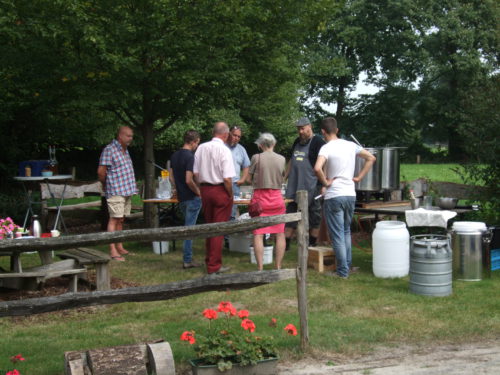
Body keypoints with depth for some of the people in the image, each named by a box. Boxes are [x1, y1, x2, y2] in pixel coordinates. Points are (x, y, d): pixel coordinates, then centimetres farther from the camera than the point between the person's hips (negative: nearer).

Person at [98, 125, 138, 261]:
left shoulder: (125, 150, 16)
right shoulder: (109, 150, -12)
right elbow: (101, 171, -13)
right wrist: (105, 185, 0)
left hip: (127, 191, 8)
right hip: (115, 191, -8)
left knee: (121, 220, 13)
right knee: (114, 219, -9)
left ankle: (119, 247, 20)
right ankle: (112, 251, -9)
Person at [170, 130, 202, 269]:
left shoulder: (174, 156, 7)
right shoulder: (190, 157, -19)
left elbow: (172, 175, 14)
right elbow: (189, 180, -24)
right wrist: (198, 192, -11)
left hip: (181, 197, 8)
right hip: (192, 198, -8)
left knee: (188, 226, 18)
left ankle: (187, 258, 23)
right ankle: (187, 260, 2)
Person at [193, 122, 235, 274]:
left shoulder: (201, 148, 1)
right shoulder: (224, 150, -16)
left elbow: (196, 173, 5)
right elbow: (227, 178, -19)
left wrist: (201, 189, 14)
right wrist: (230, 194, -5)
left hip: (204, 190, 6)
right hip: (220, 190, -6)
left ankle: (209, 261, 29)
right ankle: (214, 266, 7)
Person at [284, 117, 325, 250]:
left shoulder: (317, 142, -7)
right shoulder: (297, 142, 16)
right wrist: (284, 178, 19)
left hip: (311, 186, -7)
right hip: (294, 185, 7)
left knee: (314, 215, 3)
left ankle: (312, 244, 10)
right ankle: (285, 243, 12)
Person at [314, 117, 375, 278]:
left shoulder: (326, 148, -13)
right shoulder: (351, 145, 6)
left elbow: (317, 168, -30)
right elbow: (371, 158, 13)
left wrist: (325, 182, -13)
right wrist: (359, 177, 12)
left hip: (333, 196, -6)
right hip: (351, 194, 6)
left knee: (337, 235, 2)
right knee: (346, 231, 22)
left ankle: (343, 271, 5)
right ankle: (348, 265, 28)